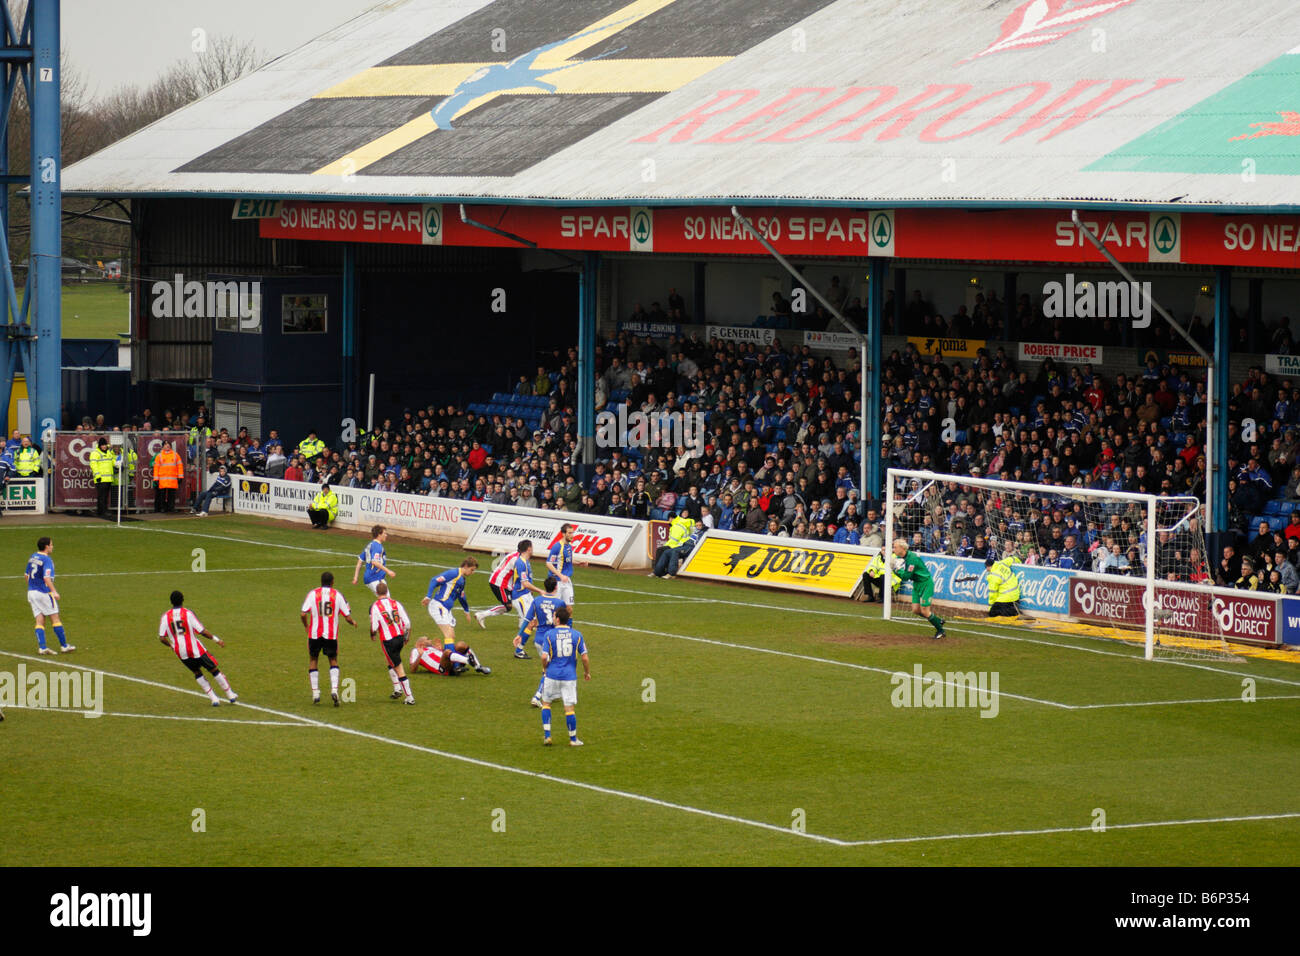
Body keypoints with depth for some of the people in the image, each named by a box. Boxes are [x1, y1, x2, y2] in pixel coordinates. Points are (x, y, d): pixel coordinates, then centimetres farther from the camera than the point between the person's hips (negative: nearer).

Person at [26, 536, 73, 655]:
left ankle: (41, 647, -4)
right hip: (44, 592, -7)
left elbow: (27, 575, 19)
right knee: (55, 619, 2)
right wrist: (54, 592, -29)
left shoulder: (32, 558, 11)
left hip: (32, 592, 7)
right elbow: (46, 578, -25)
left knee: (40, 621, 5)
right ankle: (64, 645, 7)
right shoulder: (47, 560, -14)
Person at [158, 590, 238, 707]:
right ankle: (231, 696, 18)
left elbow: (162, 638, -4)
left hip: (180, 652, 3)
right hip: (195, 649, -3)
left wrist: (171, 645, 16)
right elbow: (202, 631, -11)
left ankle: (213, 699, 13)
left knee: (197, 673, 20)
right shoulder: (188, 613, -10)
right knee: (214, 670, 11)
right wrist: (216, 639, 1)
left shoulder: (166, 616, -2)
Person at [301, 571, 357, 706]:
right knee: (333, 662, 14)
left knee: (313, 661, 16)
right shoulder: (338, 595, 0)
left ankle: (315, 693, 9)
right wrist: (353, 623, 22)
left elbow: (303, 614, -8)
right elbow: (347, 617, 0)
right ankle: (334, 689, -7)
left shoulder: (312, 594, -1)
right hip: (331, 634, 0)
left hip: (314, 634, 0)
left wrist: (306, 626, 11)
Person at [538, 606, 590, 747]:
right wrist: (587, 672, 15)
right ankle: (573, 739, 11)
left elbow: (544, 657, -11)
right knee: (570, 708, 5)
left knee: (546, 703, 16)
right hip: (570, 676, 1)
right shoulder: (577, 635, -1)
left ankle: (547, 735, 10)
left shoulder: (549, 635, -6)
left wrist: (546, 667, 10)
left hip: (552, 675, -1)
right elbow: (584, 657, -1)